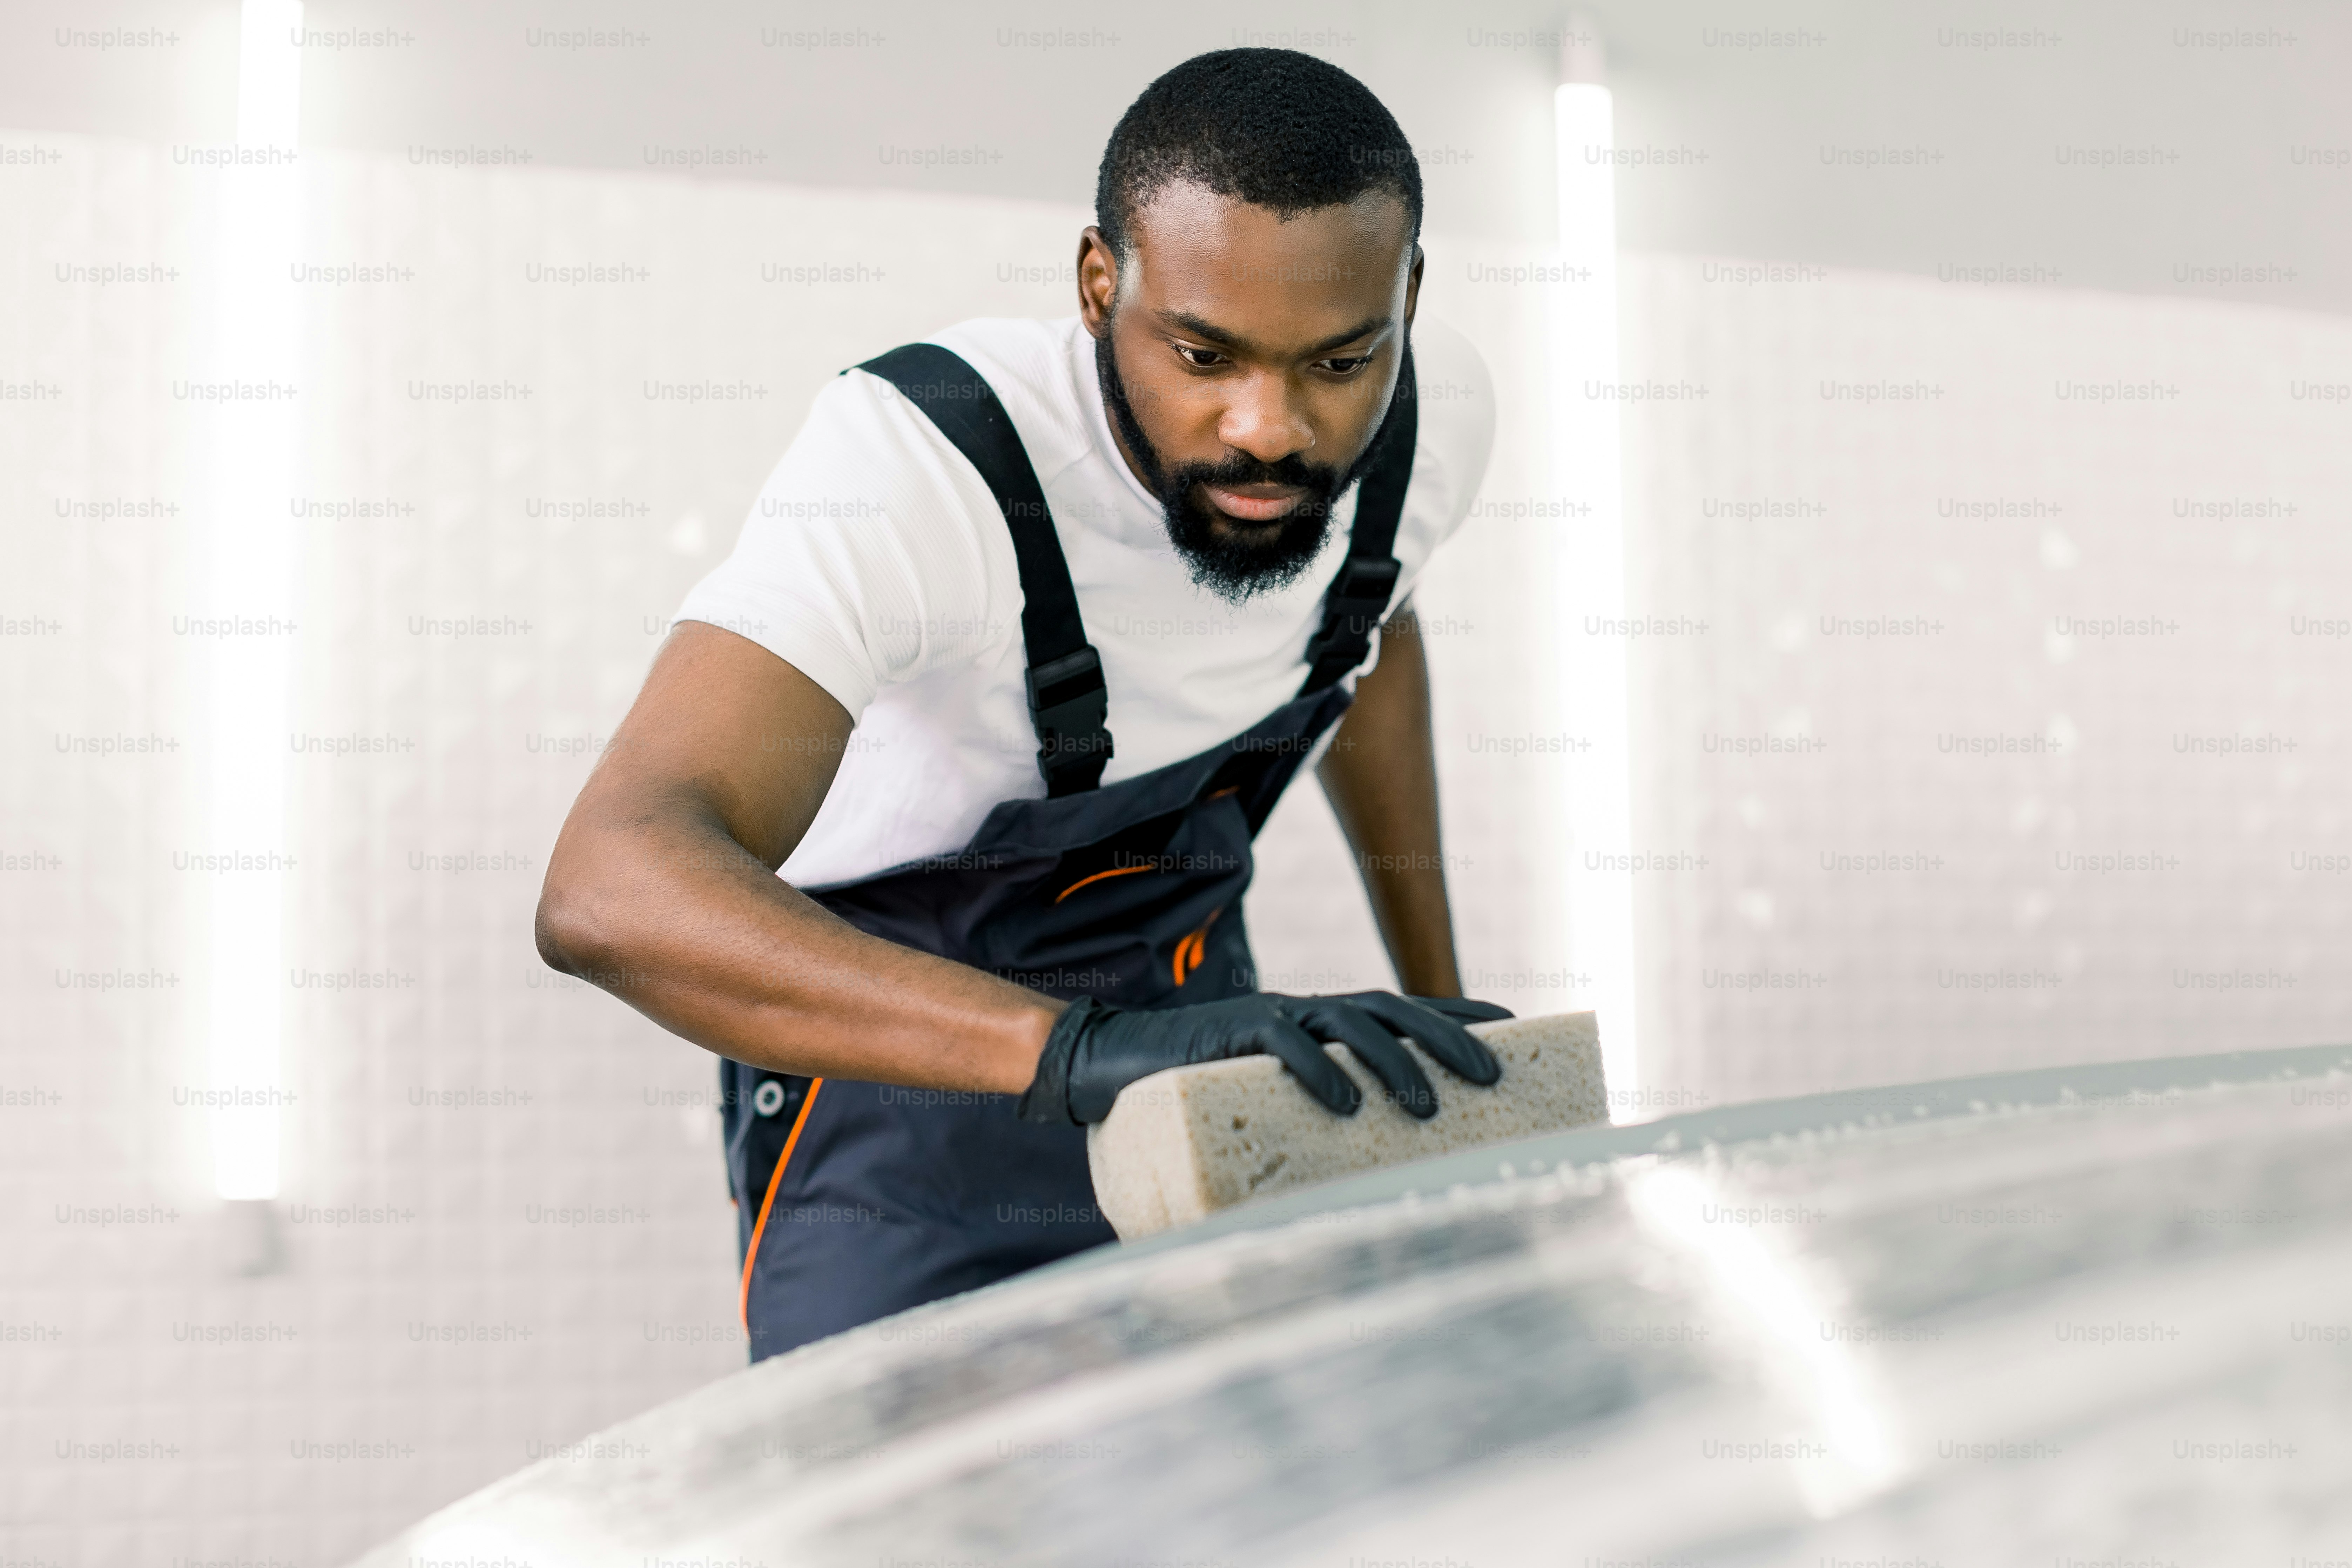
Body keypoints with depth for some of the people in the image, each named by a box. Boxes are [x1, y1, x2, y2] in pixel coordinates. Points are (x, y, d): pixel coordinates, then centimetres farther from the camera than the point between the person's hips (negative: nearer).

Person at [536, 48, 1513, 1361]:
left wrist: (1438, 1005, 14)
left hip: (1191, 1008, 5)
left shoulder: (1429, 416, -16)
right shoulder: (921, 462, -35)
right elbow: (613, 887, -50)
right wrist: (1075, 1047, -61)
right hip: (900, 1048, -4)